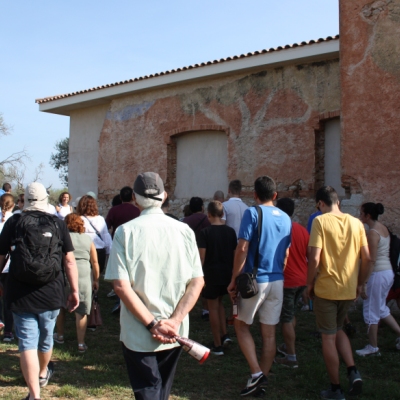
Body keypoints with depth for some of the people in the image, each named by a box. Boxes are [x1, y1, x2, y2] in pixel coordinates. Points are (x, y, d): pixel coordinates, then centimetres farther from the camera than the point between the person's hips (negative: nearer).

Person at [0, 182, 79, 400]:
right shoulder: (58, 223, 0)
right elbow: (69, 260, -2)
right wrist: (74, 290, 5)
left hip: (20, 294, -2)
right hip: (51, 293, 2)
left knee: (27, 342, 2)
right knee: (46, 337, 22)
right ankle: (43, 374, 46)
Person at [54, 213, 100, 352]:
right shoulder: (88, 239, 8)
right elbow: (95, 262, 8)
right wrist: (96, 279, 17)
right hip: (84, 277, 1)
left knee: (60, 307, 21)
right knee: (81, 312, 5)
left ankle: (60, 335, 34)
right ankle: (81, 343, 6)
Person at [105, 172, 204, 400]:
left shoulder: (126, 231, -9)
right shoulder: (184, 231, -2)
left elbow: (121, 285, -16)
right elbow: (197, 282, -6)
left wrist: (151, 324, -14)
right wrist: (174, 321, -10)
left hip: (138, 335, -3)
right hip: (175, 333, 3)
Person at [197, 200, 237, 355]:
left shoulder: (205, 232, -10)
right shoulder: (230, 231, 3)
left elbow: (202, 257, -13)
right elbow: (235, 254, 7)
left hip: (211, 274, -5)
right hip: (227, 274, 5)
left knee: (213, 308, 4)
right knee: (219, 303, 24)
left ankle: (218, 346, 7)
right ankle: (224, 335, 16)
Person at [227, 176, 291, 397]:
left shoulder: (252, 213, -10)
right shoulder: (286, 218, 9)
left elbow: (242, 249, -15)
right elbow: (286, 253, 15)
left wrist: (234, 280, -9)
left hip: (255, 280, -5)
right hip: (277, 281, 5)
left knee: (241, 325, 12)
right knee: (269, 333, 10)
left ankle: (256, 373, 0)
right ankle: (262, 381, 17)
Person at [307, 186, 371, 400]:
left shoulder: (320, 221, -11)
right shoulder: (356, 222, 3)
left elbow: (314, 257, -17)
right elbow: (367, 258, 3)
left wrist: (310, 283, -4)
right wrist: (359, 284, 15)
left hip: (326, 288, -5)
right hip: (349, 289, 5)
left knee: (328, 337, 7)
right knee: (338, 329, 25)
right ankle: (353, 371, 9)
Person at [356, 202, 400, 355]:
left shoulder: (372, 233, -18)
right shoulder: (383, 228, 9)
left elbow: (371, 261, -21)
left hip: (378, 274, -9)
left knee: (371, 311, 4)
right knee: (381, 308, 22)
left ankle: (373, 347, 14)